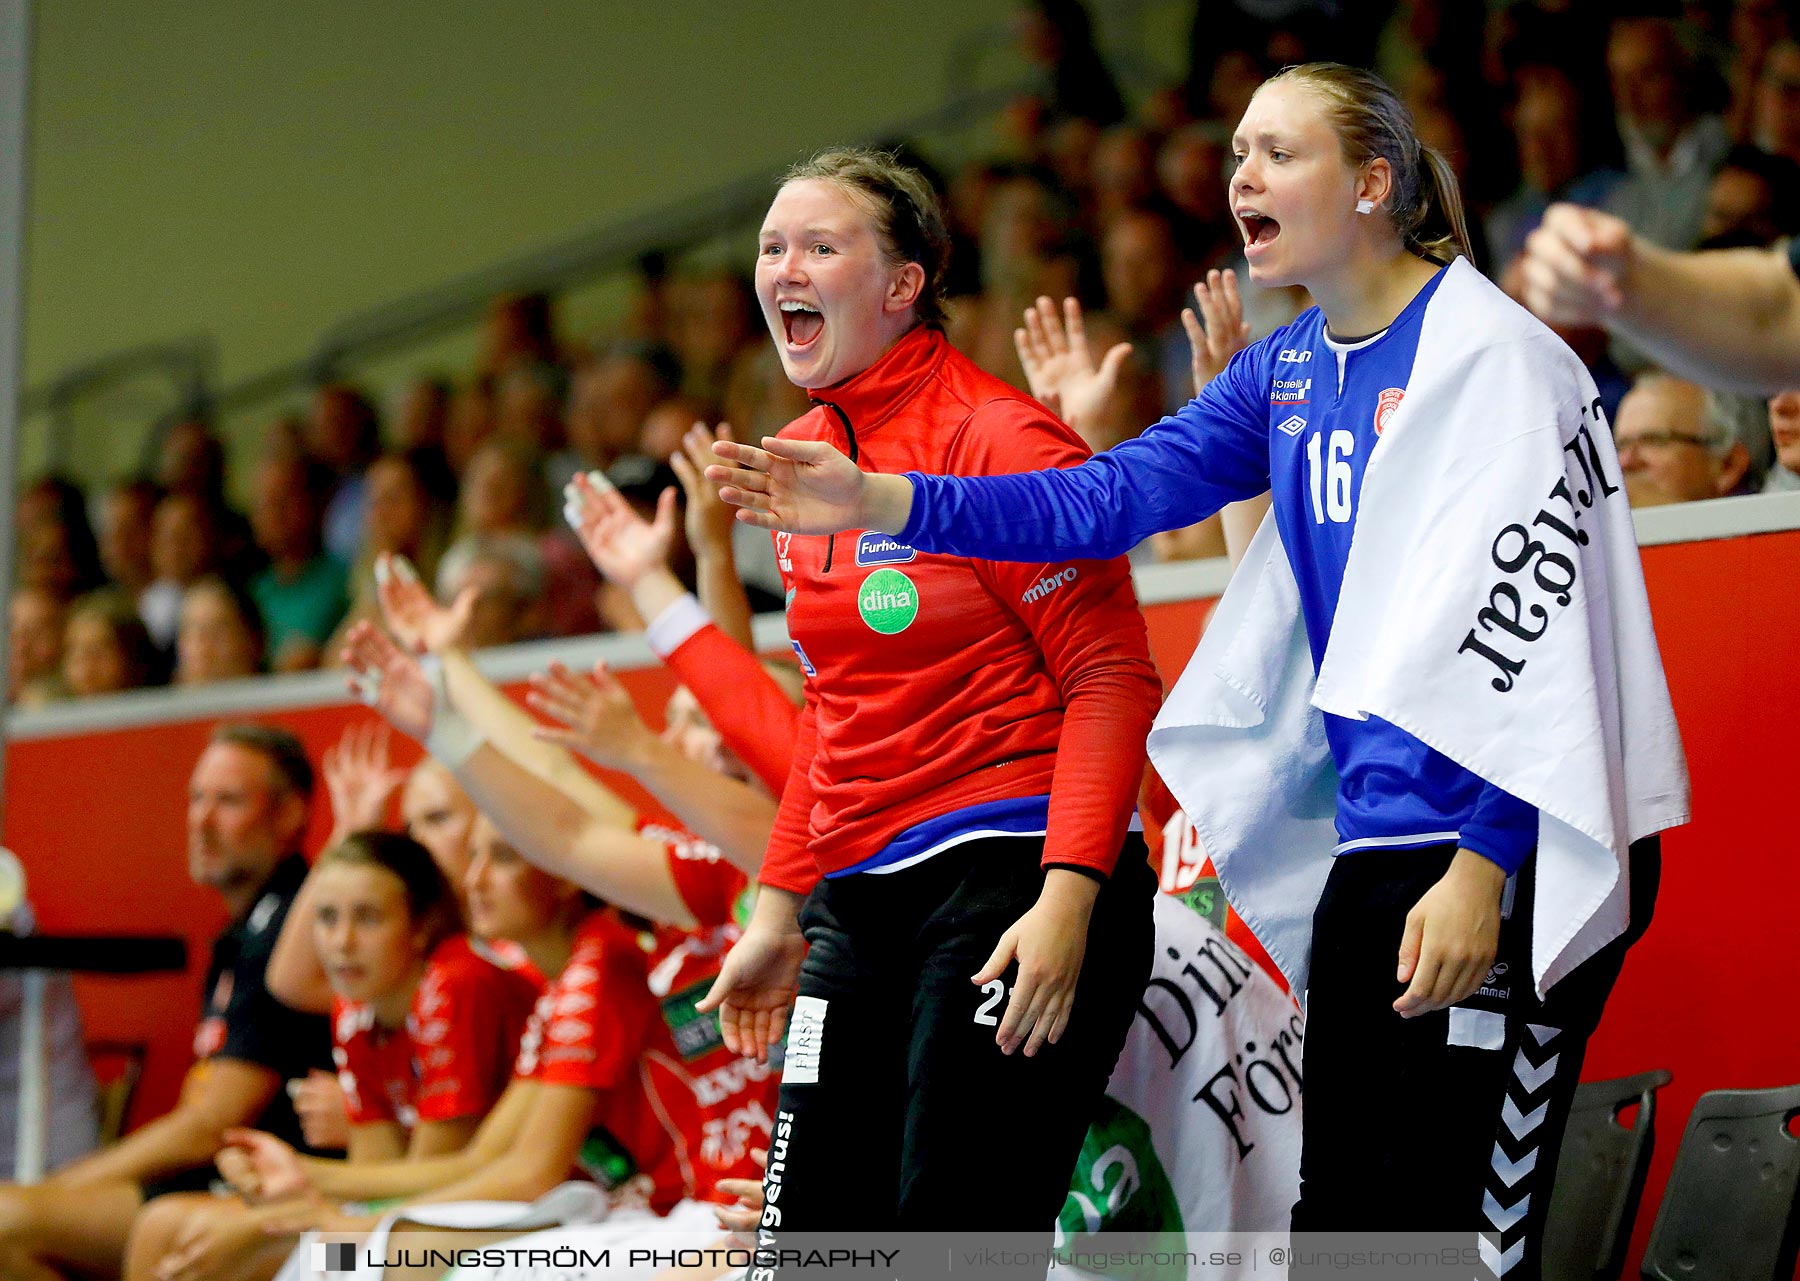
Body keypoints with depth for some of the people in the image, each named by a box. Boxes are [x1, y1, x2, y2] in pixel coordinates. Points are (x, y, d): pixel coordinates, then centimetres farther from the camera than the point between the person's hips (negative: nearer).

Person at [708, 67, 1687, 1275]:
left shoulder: (1487, 356, -12)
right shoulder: (1291, 371, 13)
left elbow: (1531, 622, -17)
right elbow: (1115, 495, 7)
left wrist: (1481, 868, -21)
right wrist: (883, 502, -4)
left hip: (1507, 860, -9)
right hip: (1373, 849, 9)